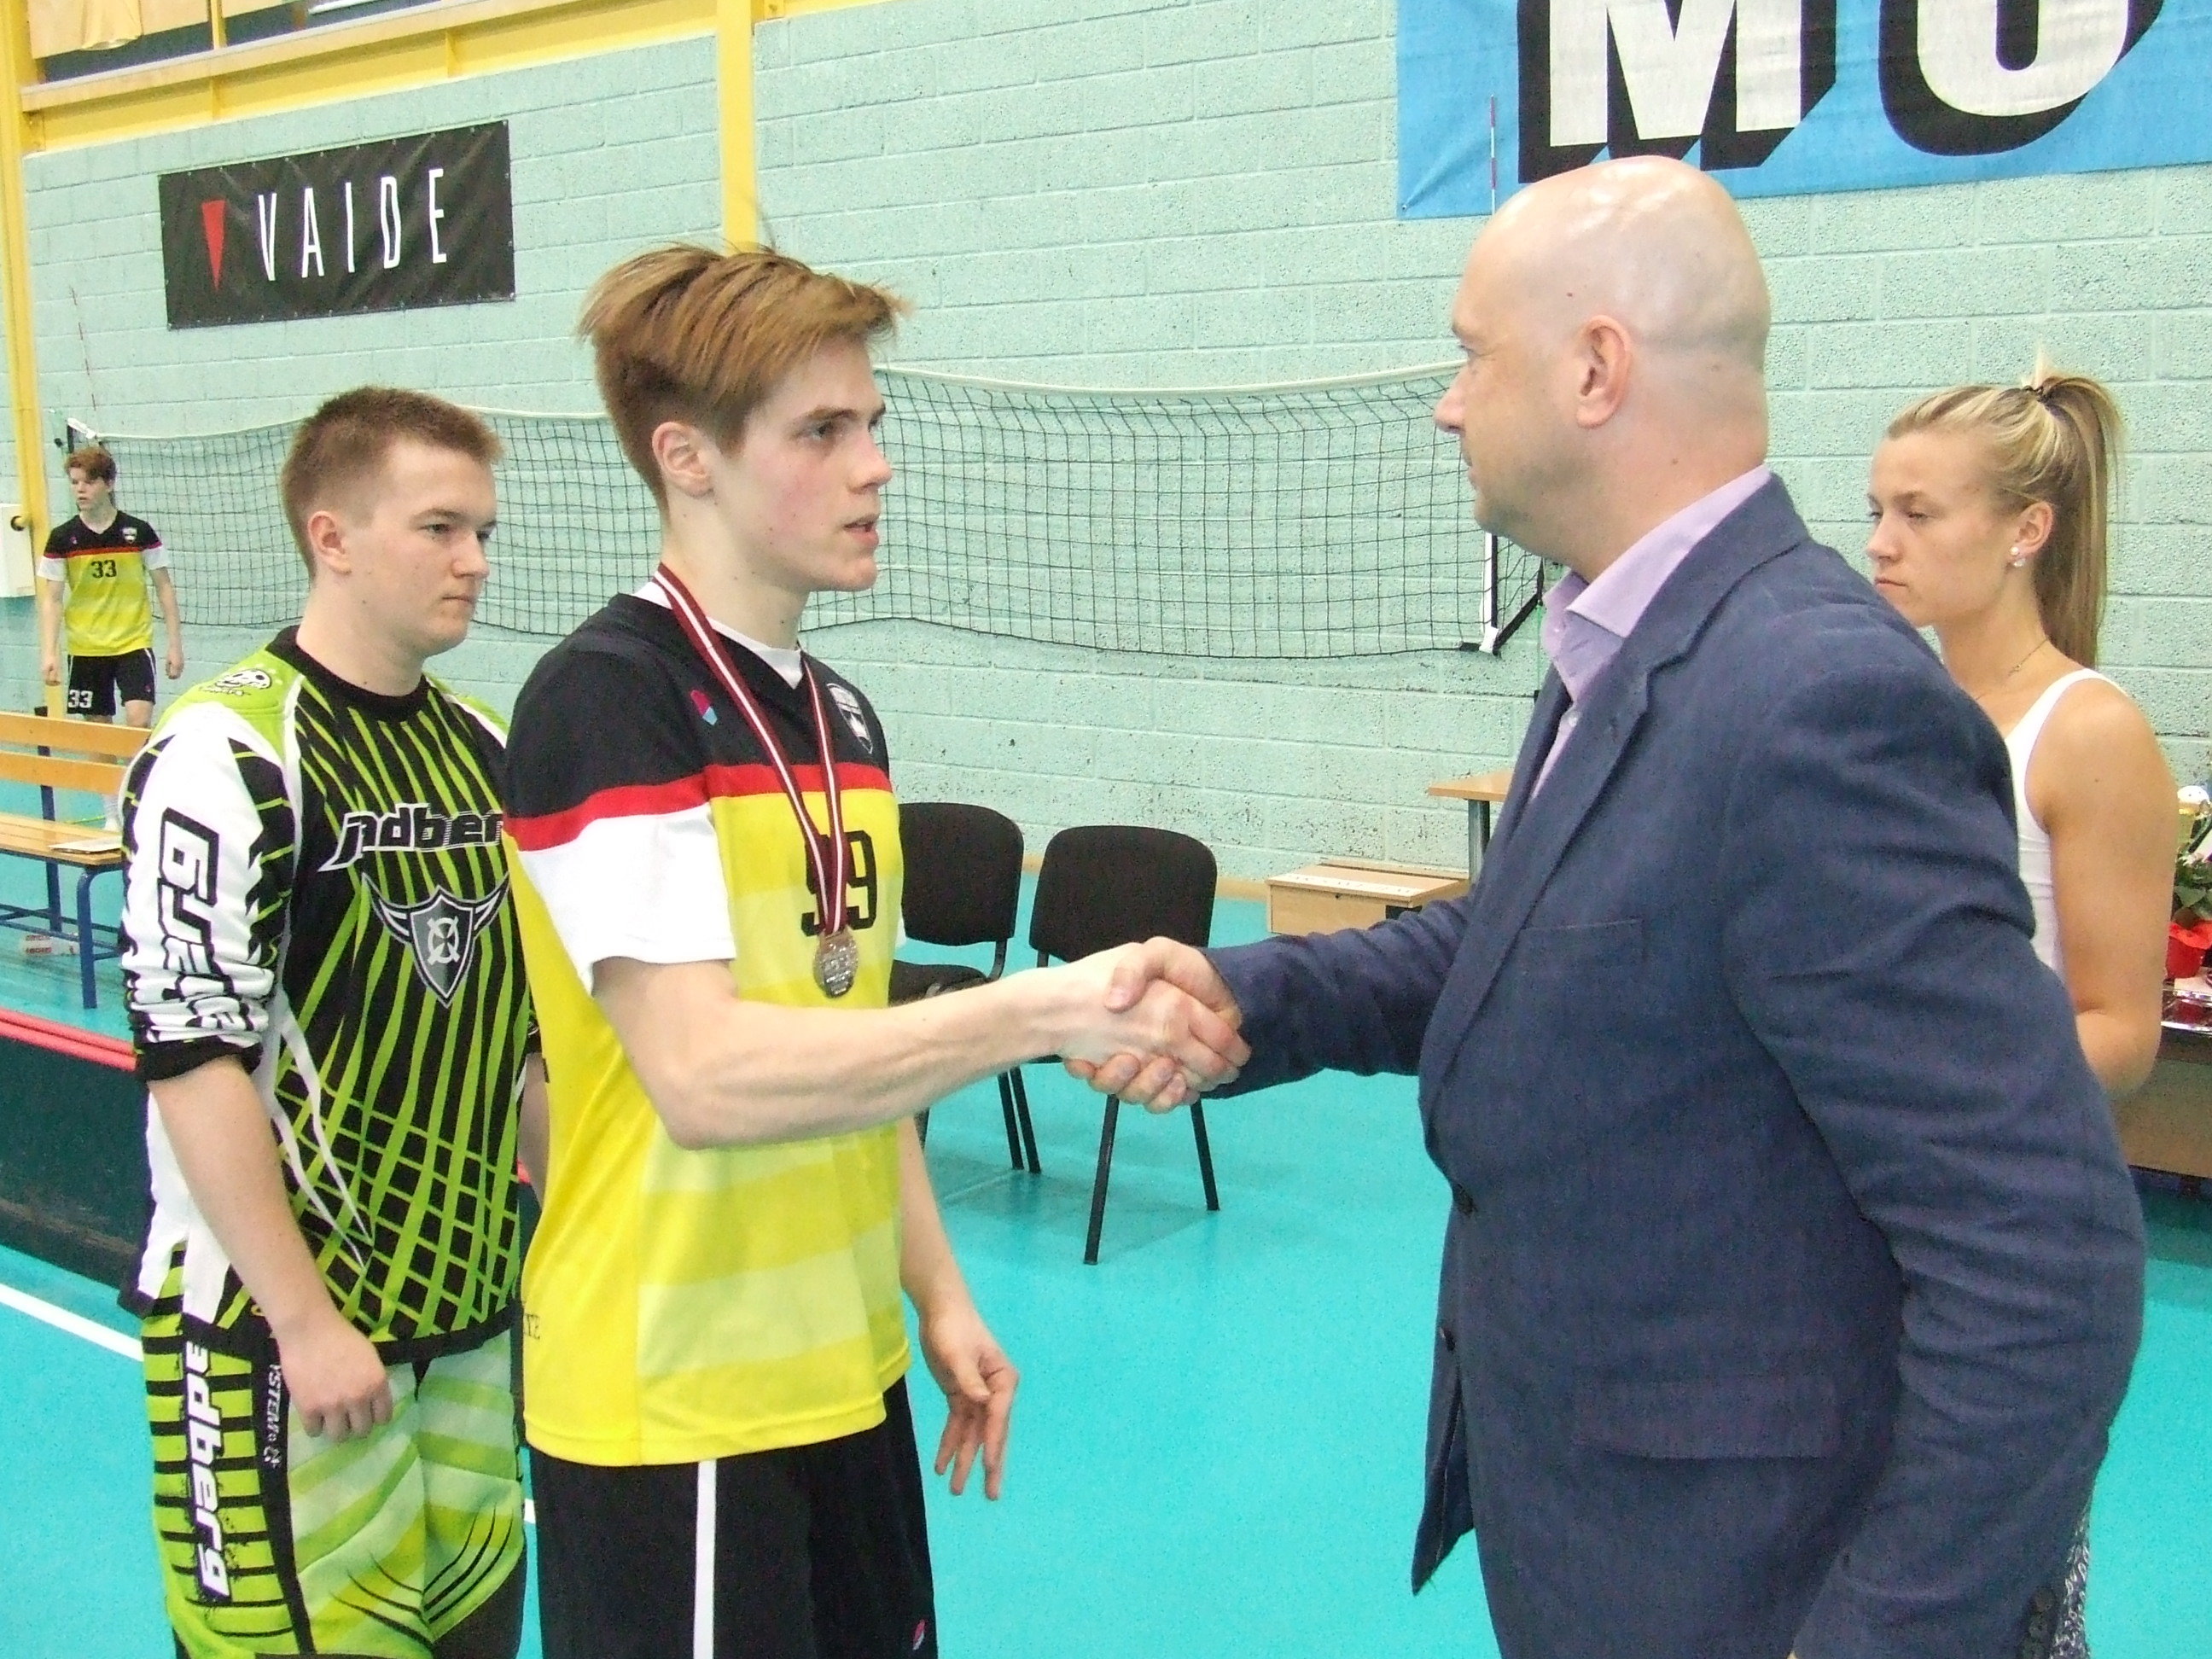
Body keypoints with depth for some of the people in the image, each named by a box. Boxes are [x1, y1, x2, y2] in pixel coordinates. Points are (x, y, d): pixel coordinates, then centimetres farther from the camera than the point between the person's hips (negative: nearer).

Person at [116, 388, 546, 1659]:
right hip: (280, 1325, -6)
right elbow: (193, 1058, -16)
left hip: (475, 1316, 7)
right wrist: (306, 1324, -16)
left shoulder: (488, 750, 9)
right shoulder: (230, 754, -13)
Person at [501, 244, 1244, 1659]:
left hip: (843, 1376, 8)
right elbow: (706, 1076, -24)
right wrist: (1044, 1011, -26)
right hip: (675, 1408, -7)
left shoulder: (841, 715, 9)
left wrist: (936, 1292, 11)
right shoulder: (605, 700, -15)